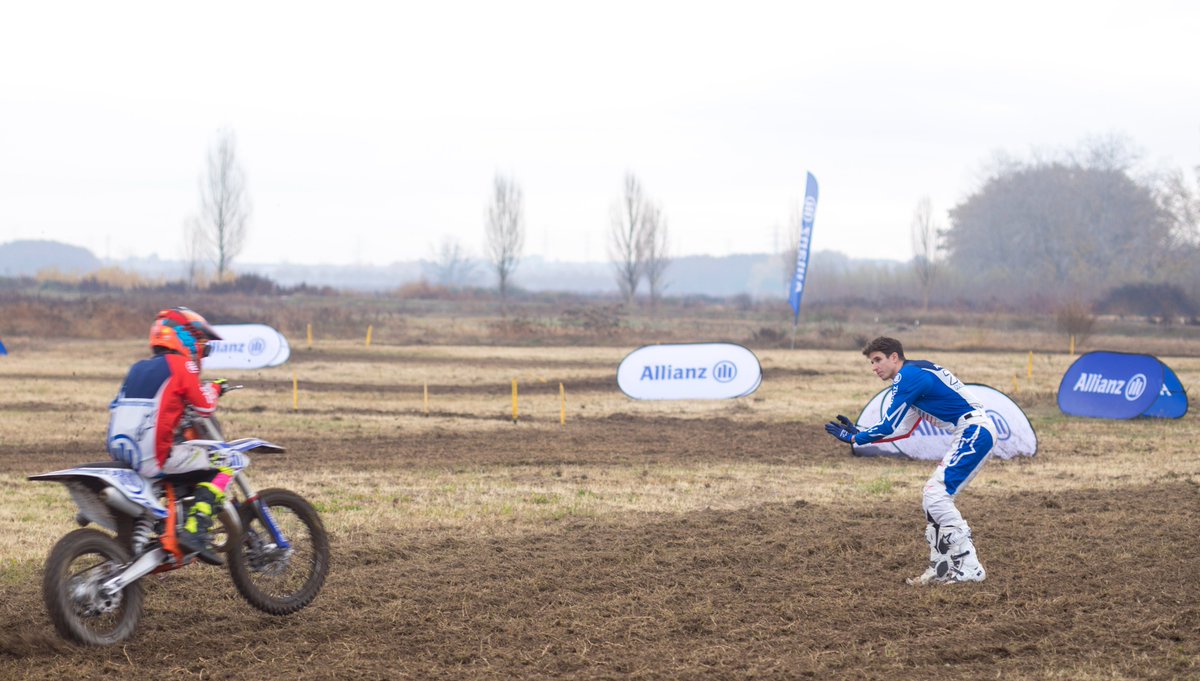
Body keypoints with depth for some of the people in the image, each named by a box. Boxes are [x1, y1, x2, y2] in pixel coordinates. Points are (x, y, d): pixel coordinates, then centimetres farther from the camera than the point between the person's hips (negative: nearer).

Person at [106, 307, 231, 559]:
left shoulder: (138, 368, 17)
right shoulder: (180, 364, -4)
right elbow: (205, 406, -6)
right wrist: (214, 389, 16)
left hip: (120, 452, 8)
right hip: (158, 457, -8)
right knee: (221, 469, 0)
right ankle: (194, 530, -16)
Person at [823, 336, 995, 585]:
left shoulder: (908, 376, -11)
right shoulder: (918, 373, 20)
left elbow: (889, 427, -11)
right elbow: (903, 431, 22)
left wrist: (854, 438, 2)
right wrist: (858, 433, 20)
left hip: (974, 432, -10)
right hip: (972, 434, 10)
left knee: (936, 496, -13)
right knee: (932, 497, 11)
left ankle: (970, 567, -12)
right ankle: (942, 568, 12)